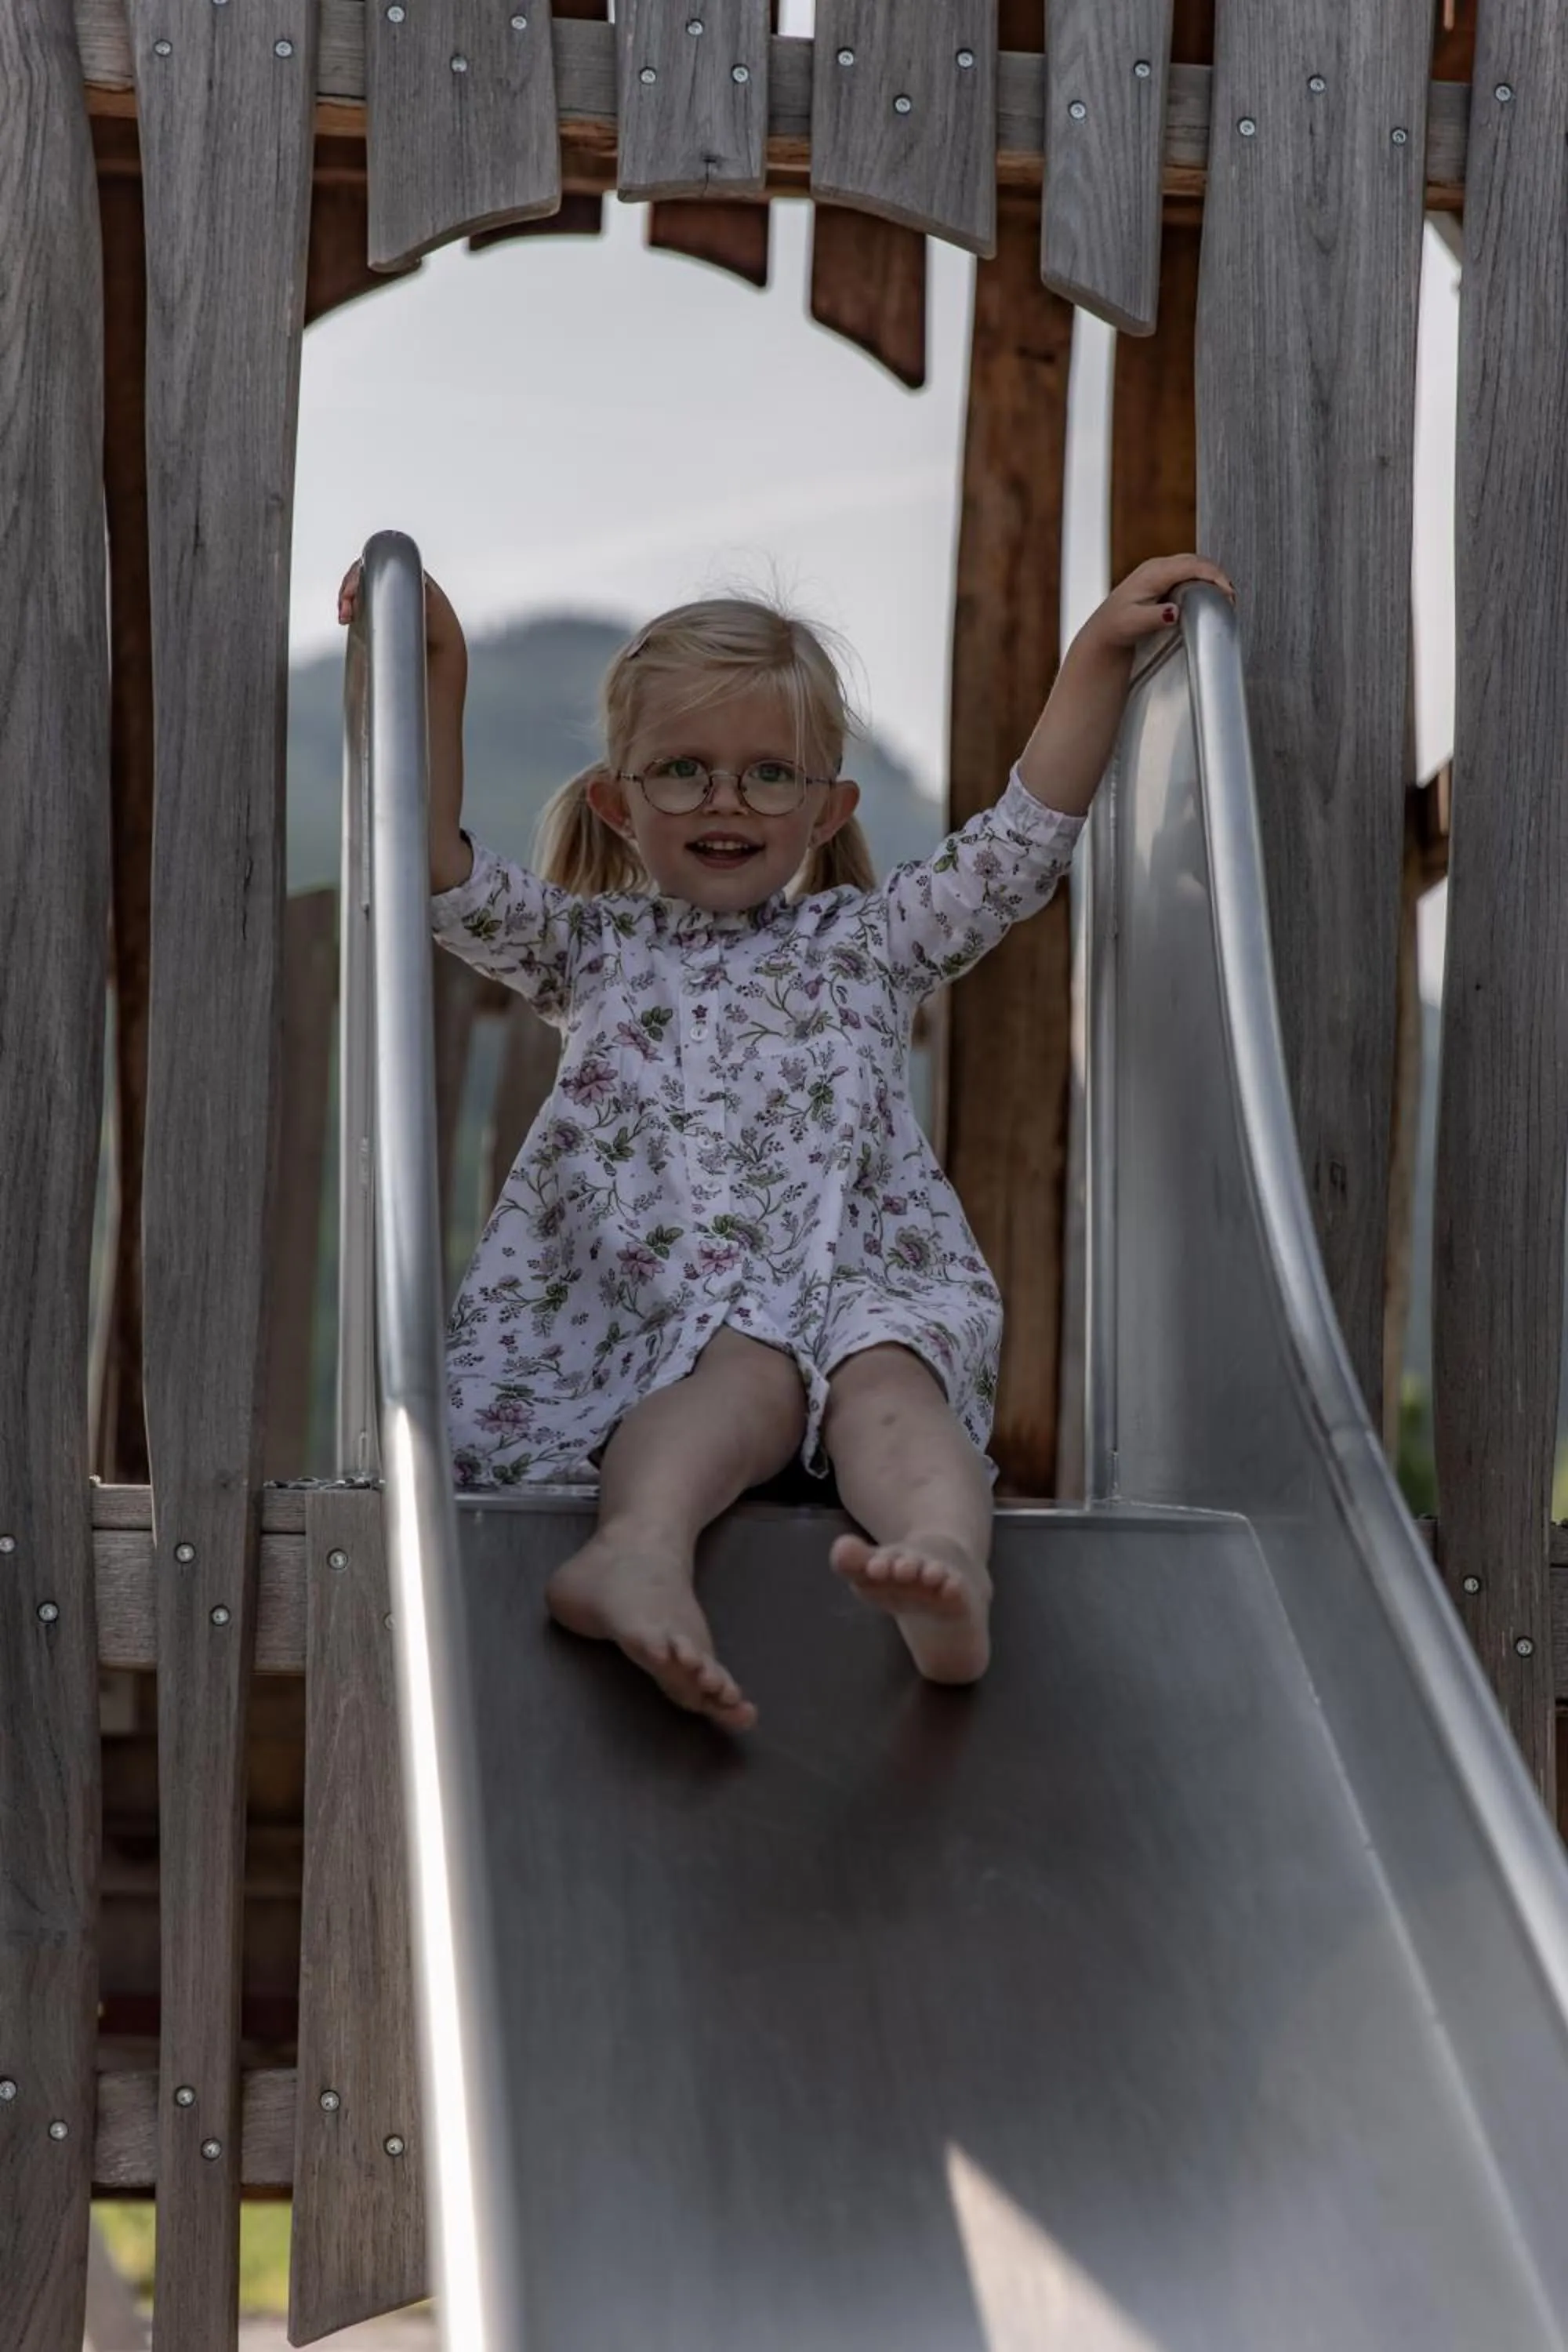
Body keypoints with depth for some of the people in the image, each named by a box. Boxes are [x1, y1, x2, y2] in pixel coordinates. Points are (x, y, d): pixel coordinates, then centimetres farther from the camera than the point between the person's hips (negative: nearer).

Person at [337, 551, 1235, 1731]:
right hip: (643, 1302, -1)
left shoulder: (870, 940, 25)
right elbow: (443, 872, 8)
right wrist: (437, 673, -1)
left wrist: (1101, 652, 12)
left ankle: (948, 1572, -63)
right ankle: (644, 1548, -63)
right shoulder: (593, 946, 23)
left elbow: (1028, 838, 17)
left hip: (853, 1286, 1)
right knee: (749, 1366, -35)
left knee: (883, 1372, -33)